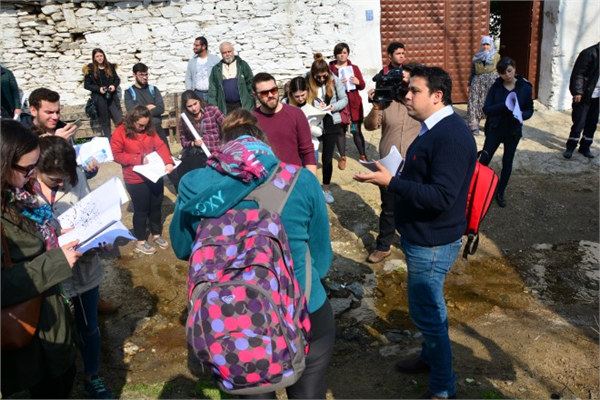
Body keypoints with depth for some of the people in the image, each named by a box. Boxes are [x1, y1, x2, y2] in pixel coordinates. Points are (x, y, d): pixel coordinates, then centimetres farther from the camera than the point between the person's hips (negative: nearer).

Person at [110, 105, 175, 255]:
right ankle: (140, 242, 20)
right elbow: (116, 155, -14)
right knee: (141, 210, 5)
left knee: (156, 206, 16)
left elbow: (160, 146, -2)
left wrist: (168, 162, -18)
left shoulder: (149, 130, 5)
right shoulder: (120, 133, -10)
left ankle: (156, 235, 34)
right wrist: (138, 159, -20)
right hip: (136, 180, -5)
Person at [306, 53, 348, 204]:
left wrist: (333, 107, -14)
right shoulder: (307, 81, -8)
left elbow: (344, 100, 2)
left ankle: (326, 189, 24)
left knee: (327, 158, 8)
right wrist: (315, 107, -22)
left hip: (331, 123, 1)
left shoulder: (335, 80, -4)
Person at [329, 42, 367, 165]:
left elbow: (362, 85, 10)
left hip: (354, 104, 2)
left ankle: (363, 155, 15)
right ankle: (342, 158, 12)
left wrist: (358, 82, -12)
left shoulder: (354, 68, 10)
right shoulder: (330, 68, 1)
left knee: (357, 131, 3)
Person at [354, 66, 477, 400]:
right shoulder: (436, 128, 8)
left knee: (426, 311, 2)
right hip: (423, 236, 10)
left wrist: (391, 182, -29)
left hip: (433, 242, -10)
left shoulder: (451, 137, -25)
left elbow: (441, 197, -31)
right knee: (429, 305, 24)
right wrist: (391, 178, 3)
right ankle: (431, 357, 45)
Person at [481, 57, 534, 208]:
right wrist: (504, 105, -29)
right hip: (495, 129, -1)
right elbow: (486, 109, -13)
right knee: (484, 159, -4)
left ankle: (500, 193, 25)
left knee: (507, 162, 10)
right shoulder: (496, 87, -8)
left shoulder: (525, 87, -7)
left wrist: (522, 115, -22)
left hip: (513, 131, 1)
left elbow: (530, 109, 1)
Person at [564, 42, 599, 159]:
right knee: (579, 123, -2)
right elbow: (578, 74, -15)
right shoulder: (590, 53, -12)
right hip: (585, 95, -6)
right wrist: (577, 92, -21)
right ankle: (570, 147, 12)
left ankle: (585, 147, 22)